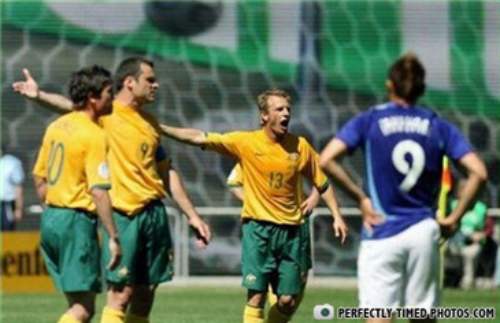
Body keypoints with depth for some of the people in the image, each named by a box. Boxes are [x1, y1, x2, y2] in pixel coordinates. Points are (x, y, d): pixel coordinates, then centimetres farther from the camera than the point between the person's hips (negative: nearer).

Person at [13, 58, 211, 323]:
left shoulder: (150, 122, 16)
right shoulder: (106, 114, -4)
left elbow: (167, 173, 22)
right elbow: (70, 106, -24)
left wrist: (192, 215, 21)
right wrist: (39, 96, -44)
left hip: (154, 212, 6)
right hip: (123, 214, -6)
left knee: (145, 294, 8)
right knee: (121, 293, -10)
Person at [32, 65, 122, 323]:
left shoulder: (56, 126, 11)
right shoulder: (95, 135, -14)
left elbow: (38, 179, 17)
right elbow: (99, 192, -20)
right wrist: (113, 238, -18)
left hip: (50, 217, 9)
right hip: (77, 221, -9)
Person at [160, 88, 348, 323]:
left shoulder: (300, 146, 3)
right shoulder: (246, 142, -3)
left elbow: (322, 183, 13)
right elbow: (199, 138, -5)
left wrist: (336, 216, 6)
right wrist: (160, 128, -11)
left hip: (290, 230, 3)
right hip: (257, 228, -3)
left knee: (288, 300, 1)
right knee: (256, 296, -8)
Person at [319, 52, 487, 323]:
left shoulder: (368, 121, 1)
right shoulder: (437, 126, 6)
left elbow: (325, 161, -12)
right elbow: (478, 173, -3)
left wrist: (360, 197, -3)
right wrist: (454, 218, 3)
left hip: (382, 233, -2)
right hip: (423, 231, 2)